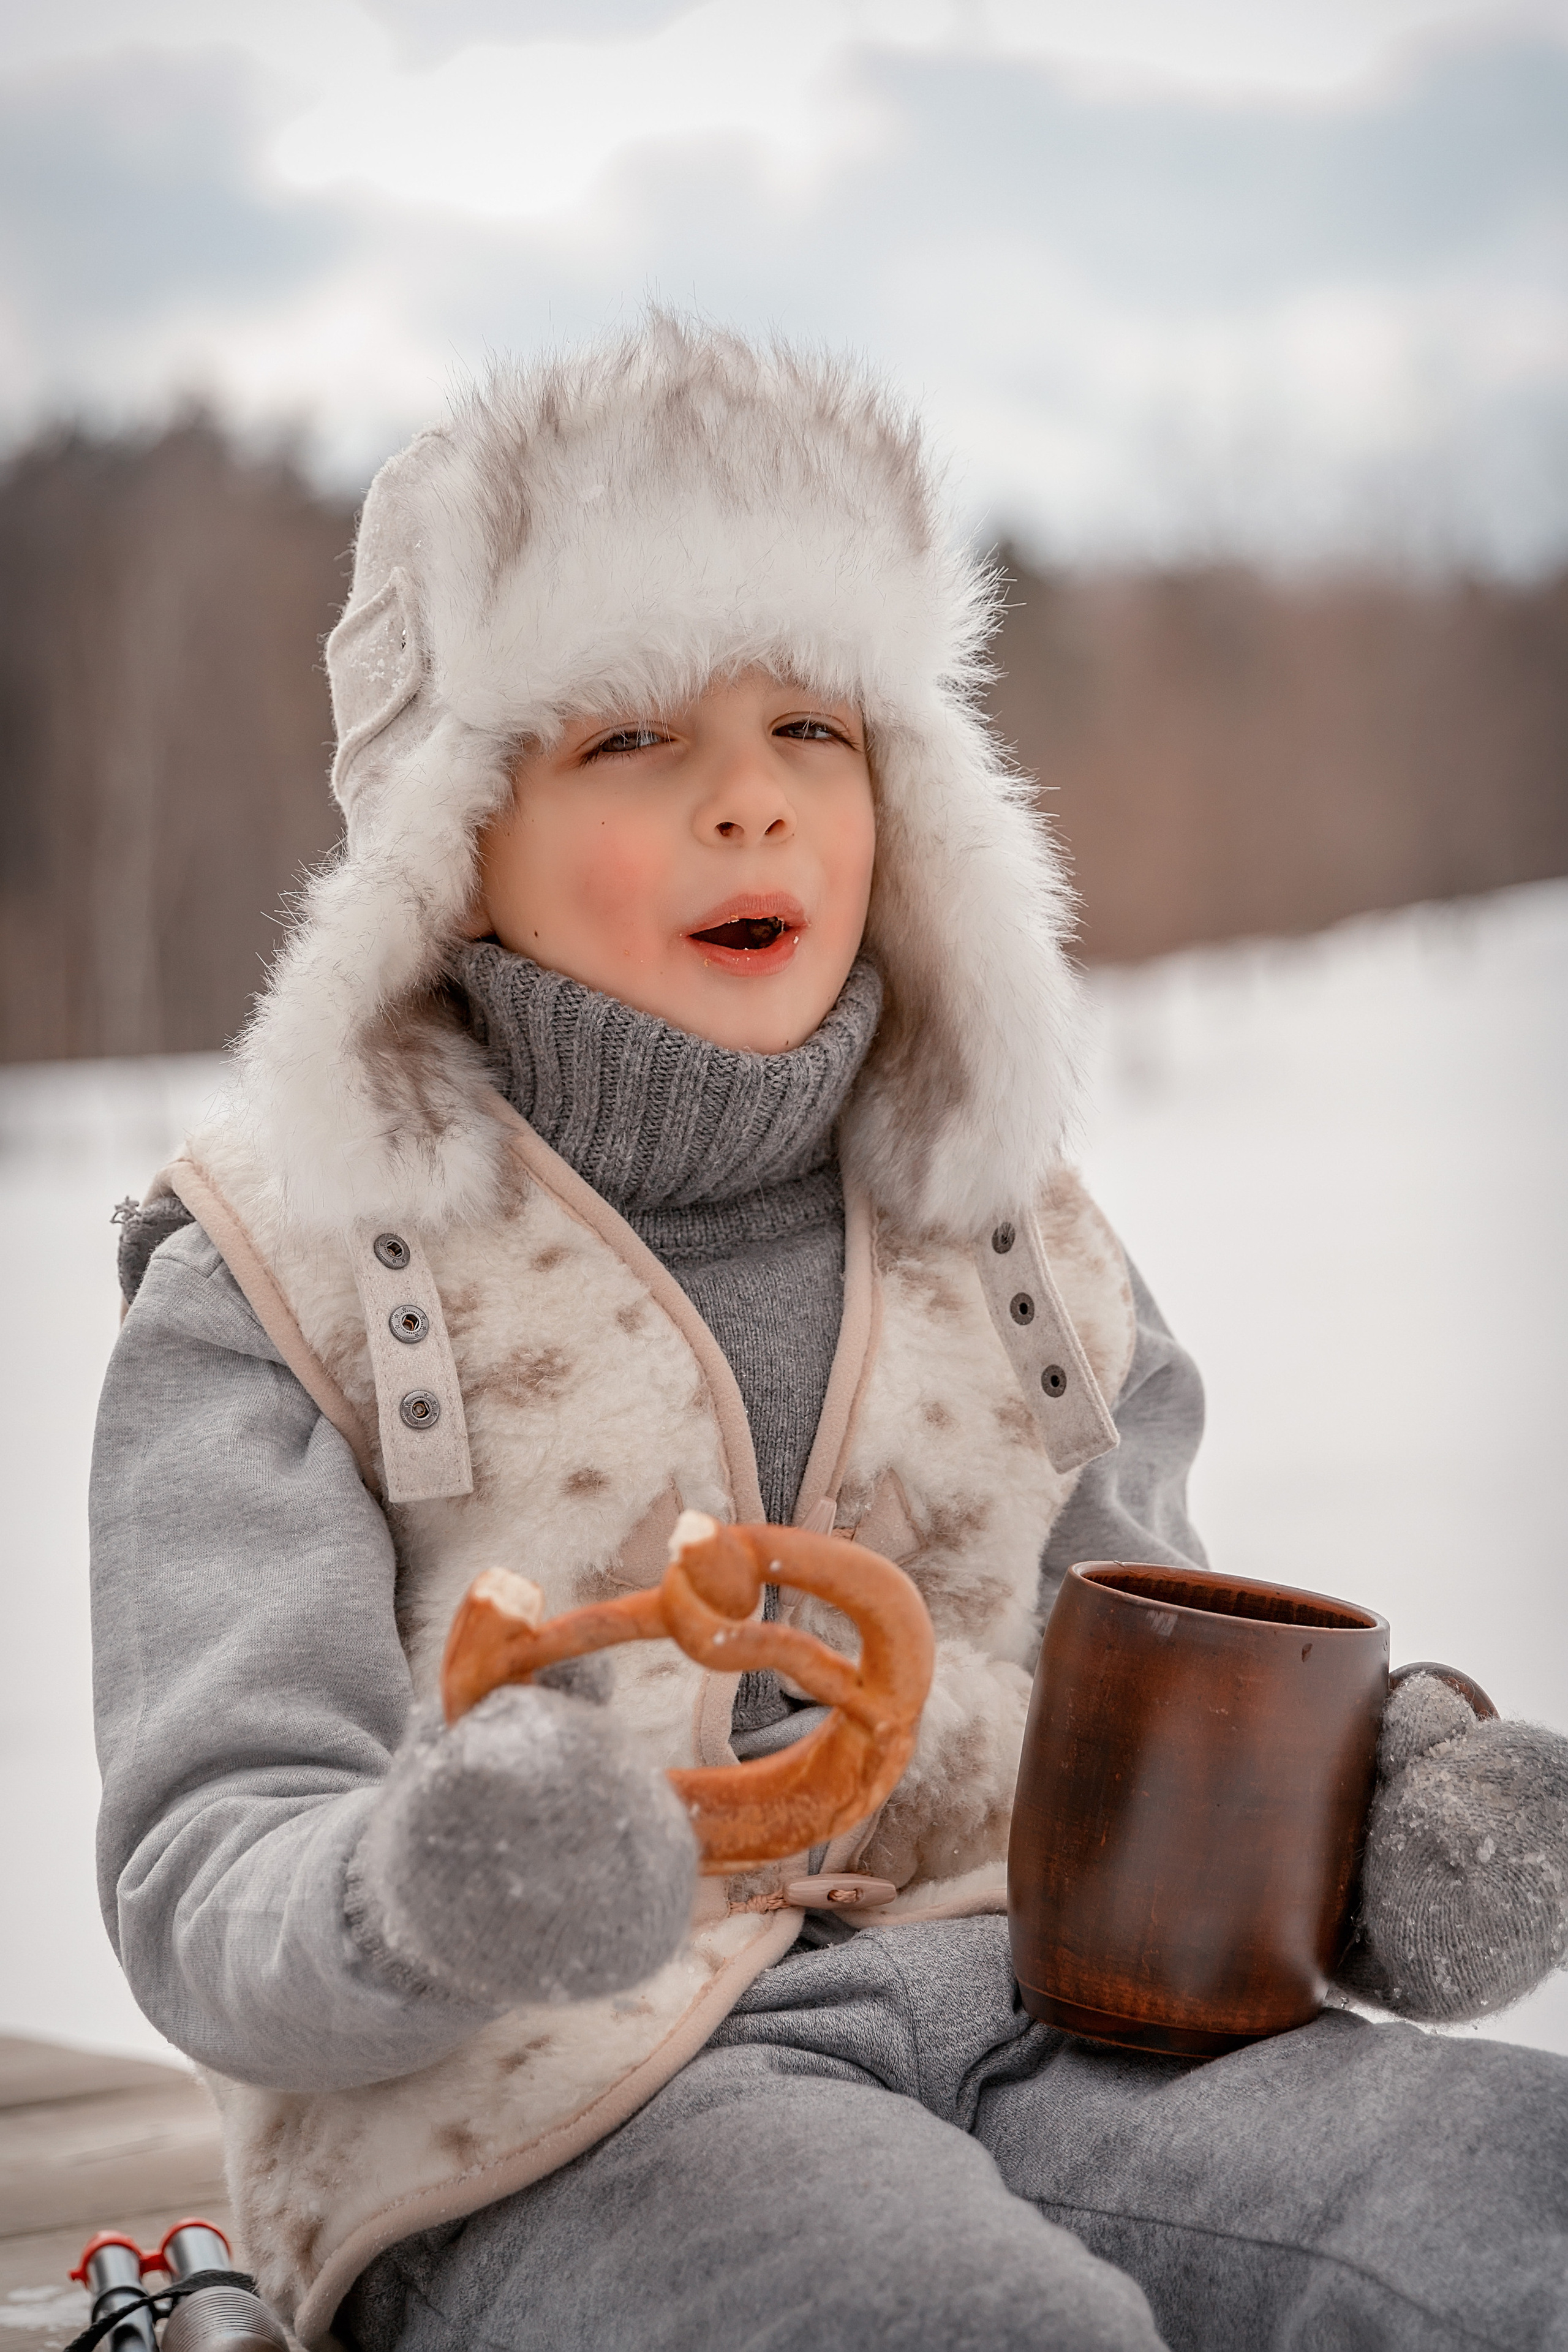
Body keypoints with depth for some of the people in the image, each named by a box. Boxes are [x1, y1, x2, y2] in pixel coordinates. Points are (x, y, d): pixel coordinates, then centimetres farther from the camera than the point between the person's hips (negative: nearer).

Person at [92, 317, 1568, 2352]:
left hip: (1012, 2027, 4)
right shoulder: (284, 1287, 2)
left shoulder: (1012, 1246, 16)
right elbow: (212, 1904, -5)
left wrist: (1385, 1796, -1)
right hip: (537, 2124, -4)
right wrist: (429, 1897, -29)